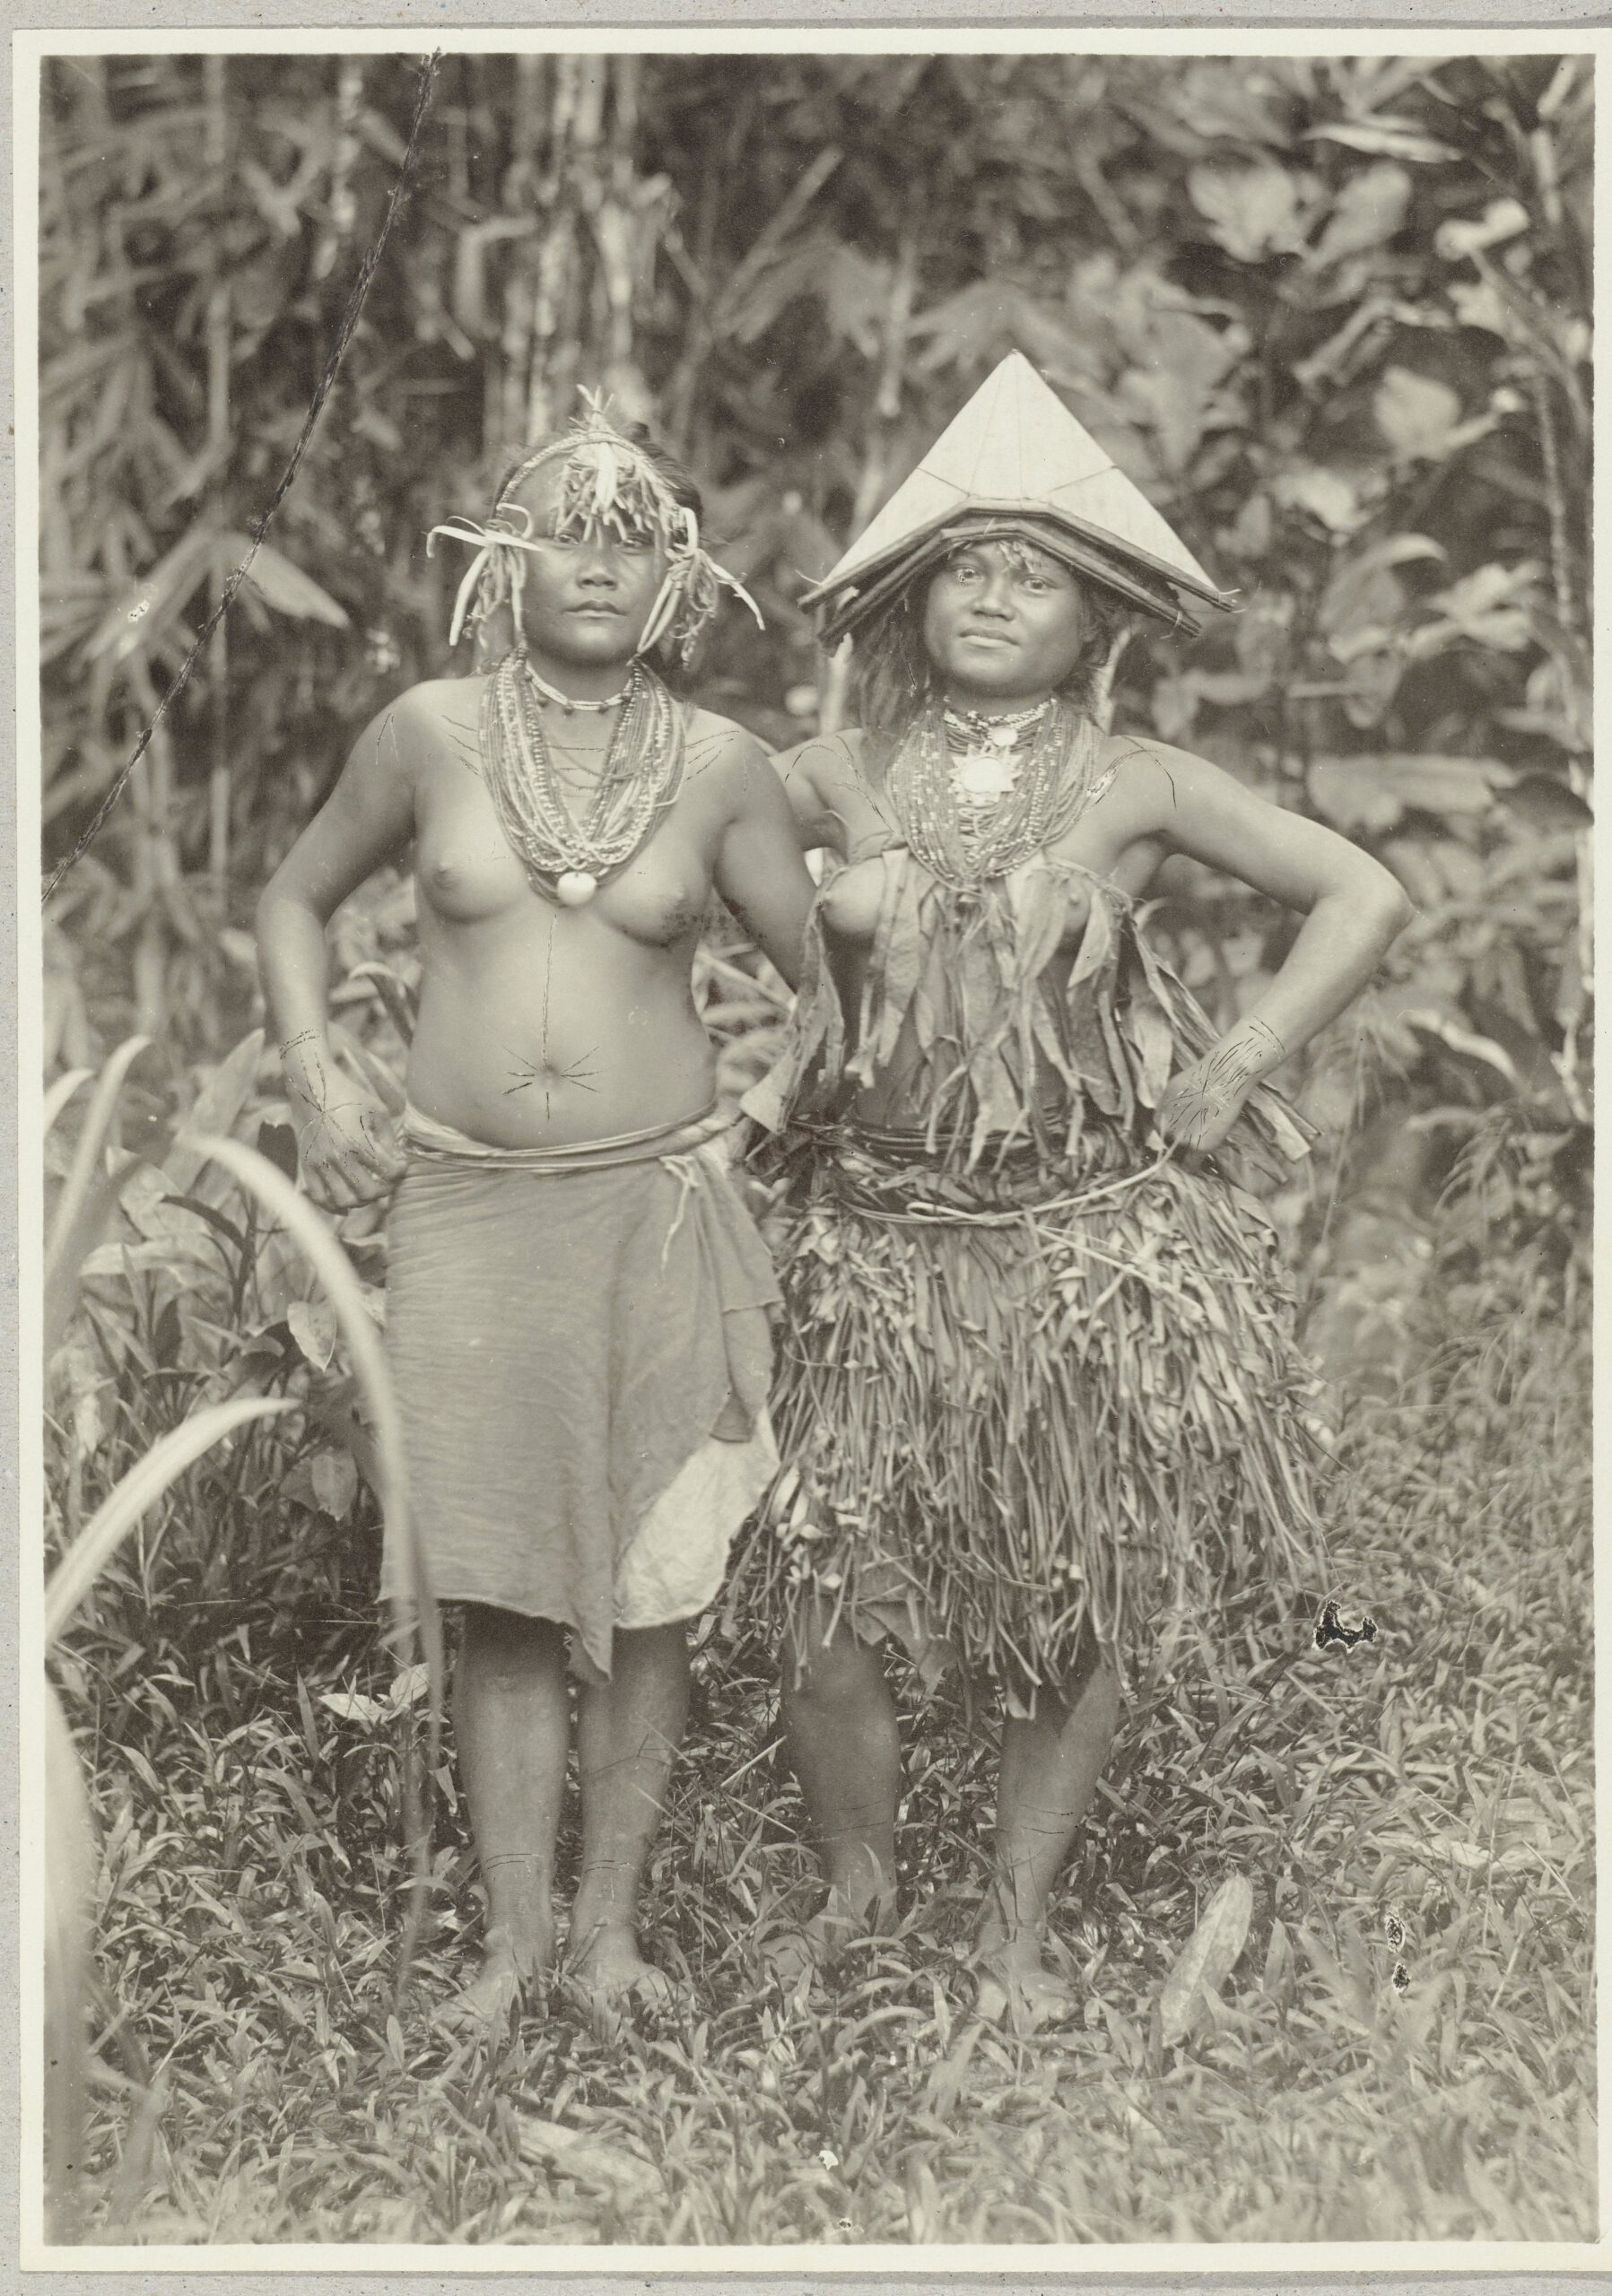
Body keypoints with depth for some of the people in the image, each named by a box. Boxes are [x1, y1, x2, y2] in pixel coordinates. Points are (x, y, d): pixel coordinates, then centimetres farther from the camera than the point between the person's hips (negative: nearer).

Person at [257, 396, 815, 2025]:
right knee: (504, 1594, 1)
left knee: (648, 1587, 3)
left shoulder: (718, 768, 2)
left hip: (656, 1204, 0)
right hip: (465, 1205, 0)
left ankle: (610, 1926, 15)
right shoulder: (433, 733, 2)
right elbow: (296, 898, 16)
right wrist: (313, 1077, 5)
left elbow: (828, 967, 10)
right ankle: (512, 1939, 10)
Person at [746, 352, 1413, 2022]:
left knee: (1072, 1621, 5)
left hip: (1088, 1243, 0)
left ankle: (1016, 1928, 25)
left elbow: (1362, 898, 4)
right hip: (878, 1247, 1)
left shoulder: (1133, 788, 0)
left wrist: (1237, 1067, -2)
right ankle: (854, 1888, 22)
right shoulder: (841, 778, 3)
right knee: (823, 1611, -4)